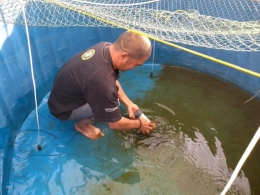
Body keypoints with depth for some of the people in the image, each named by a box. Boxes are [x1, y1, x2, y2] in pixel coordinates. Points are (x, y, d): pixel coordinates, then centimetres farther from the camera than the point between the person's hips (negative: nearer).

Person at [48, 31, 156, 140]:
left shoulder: (106, 47, -15)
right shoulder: (101, 81, -40)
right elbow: (114, 123, -25)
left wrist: (129, 104, 0)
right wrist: (139, 124, -8)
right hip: (63, 109, -8)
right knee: (112, 103, -25)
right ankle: (82, 124, 1)